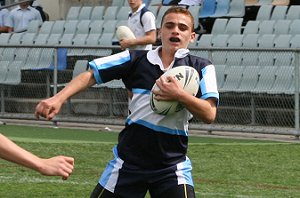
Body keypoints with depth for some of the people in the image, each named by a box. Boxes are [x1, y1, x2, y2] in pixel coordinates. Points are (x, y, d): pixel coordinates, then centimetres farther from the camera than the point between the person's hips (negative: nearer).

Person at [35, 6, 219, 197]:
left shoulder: (201, 67, -2)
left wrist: (179, 95, -27)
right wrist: (58, 98, -15)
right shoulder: (135, 59, 1)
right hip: (128, 161, 2)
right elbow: (90, 75, -1)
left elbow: (209, 114, -11)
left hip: (172, 165, -1)